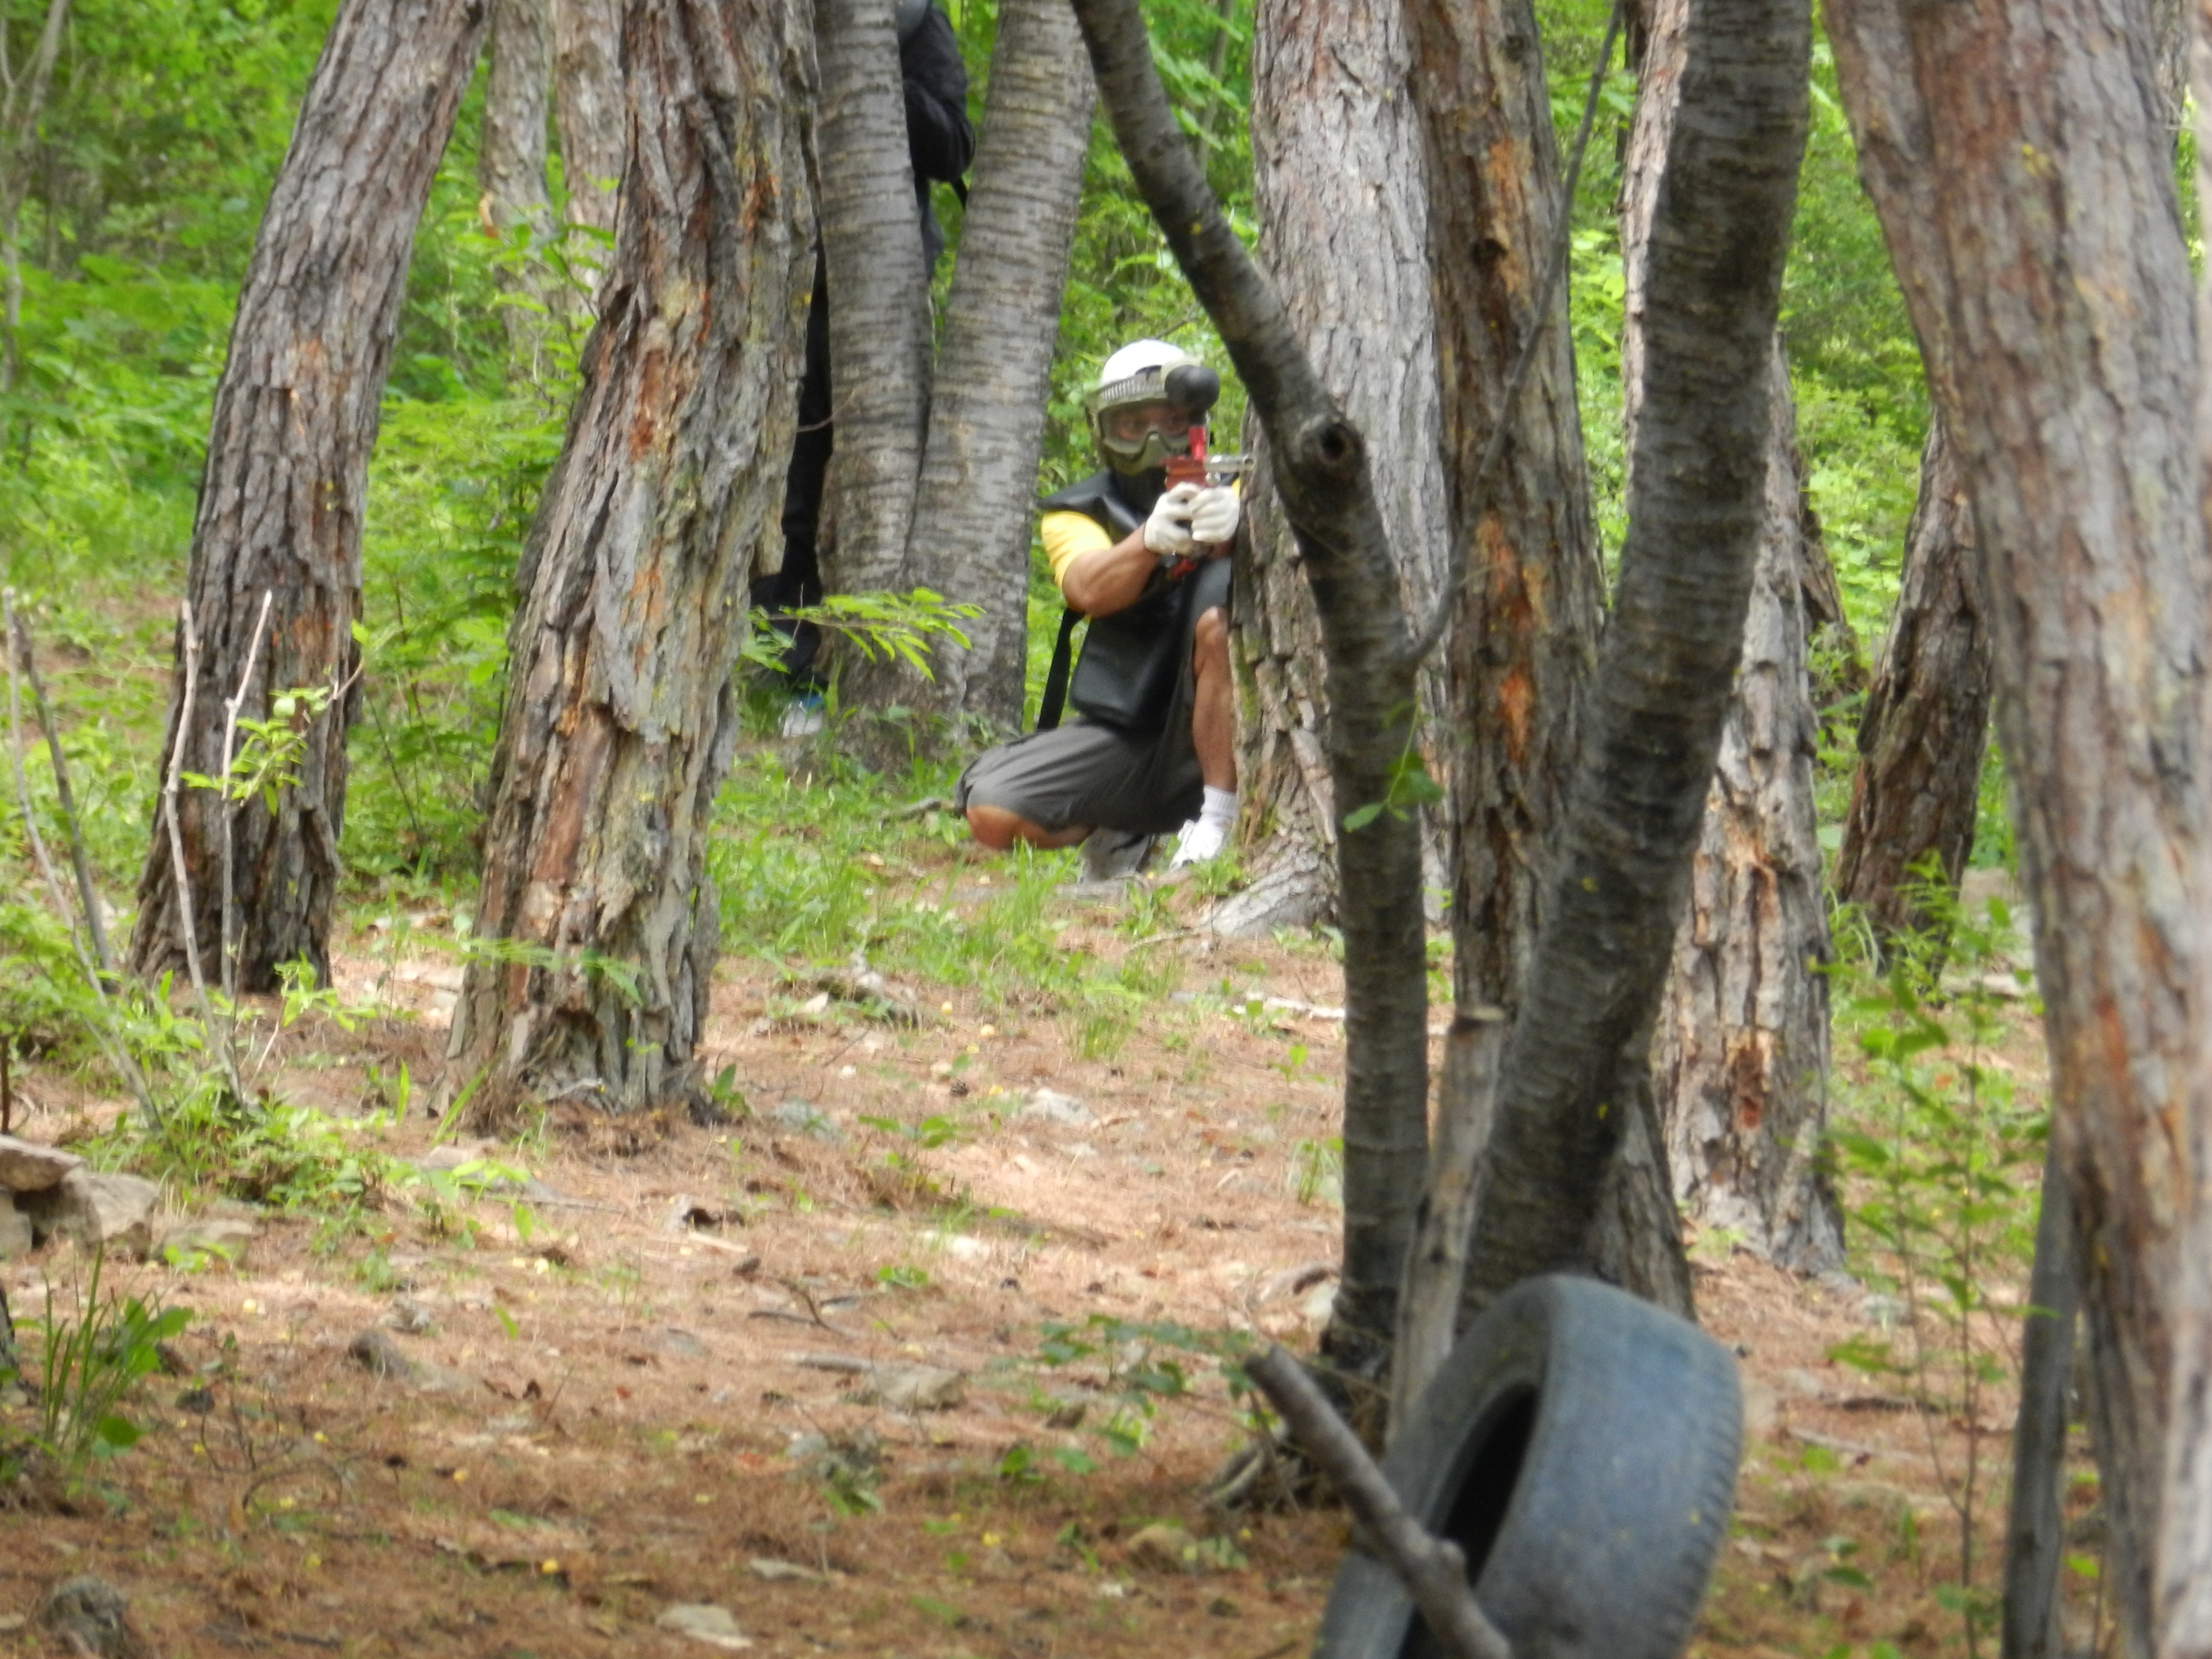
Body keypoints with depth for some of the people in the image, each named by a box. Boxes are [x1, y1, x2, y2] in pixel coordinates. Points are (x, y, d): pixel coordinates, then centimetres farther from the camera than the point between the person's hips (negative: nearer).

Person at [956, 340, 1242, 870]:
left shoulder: (1230, 490, 5)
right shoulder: (1078, 513, 6)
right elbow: (1089, 590, -17)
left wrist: (1233, 524, -44)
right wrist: (1151, 539, -39)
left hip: (1214, 733, -2)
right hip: (1122, 738, 2)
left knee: (1221, 588, -28)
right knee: (990, 811, -20)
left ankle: (1220, 817, -25)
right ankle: (1119, 831, 12)